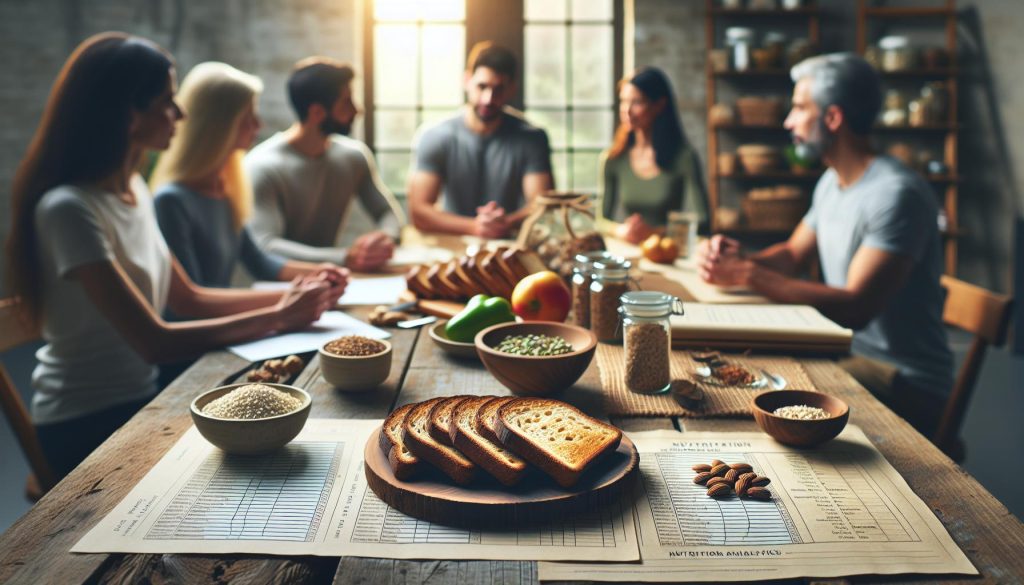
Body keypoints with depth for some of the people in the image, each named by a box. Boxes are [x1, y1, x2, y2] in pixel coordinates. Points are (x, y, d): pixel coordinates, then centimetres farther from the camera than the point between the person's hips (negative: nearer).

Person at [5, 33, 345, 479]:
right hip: (86, 427, -7)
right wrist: (279, 317, -18)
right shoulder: (69, 209, -24)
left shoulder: (134, 189, 3)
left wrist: (288, 297, -3)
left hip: (138, 400, 7)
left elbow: (187, 299, 8)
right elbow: (156, 342, -25)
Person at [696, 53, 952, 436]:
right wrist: (736, 260, -5)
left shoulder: (897, 193, -22)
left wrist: (749, 275, -25)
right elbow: (791, 254, 18)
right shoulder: (832, 183, 9)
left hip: (907, 385, -8)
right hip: (849, 353, 9)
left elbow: (855, 308, -28)